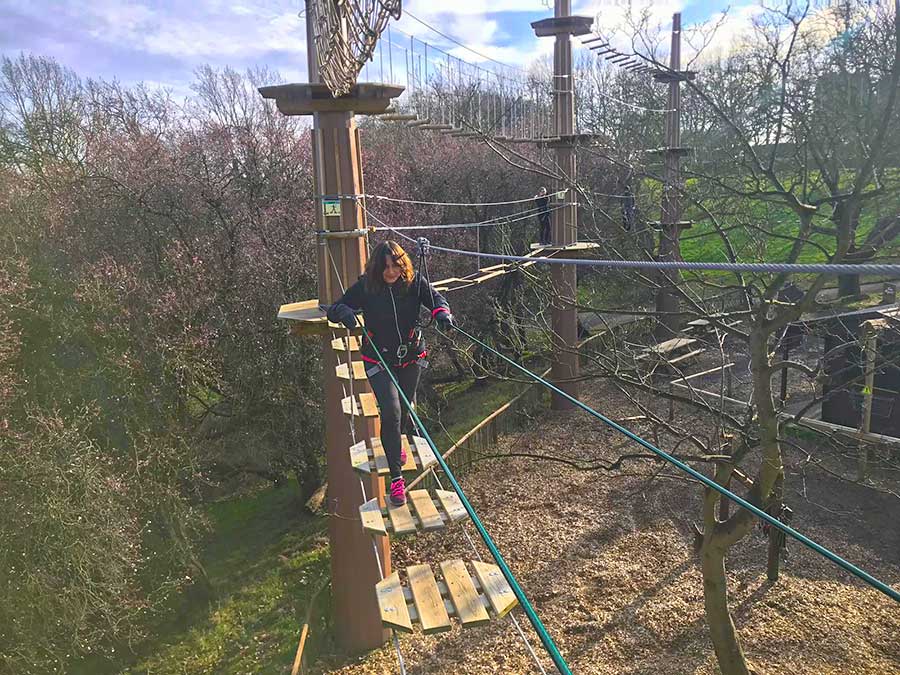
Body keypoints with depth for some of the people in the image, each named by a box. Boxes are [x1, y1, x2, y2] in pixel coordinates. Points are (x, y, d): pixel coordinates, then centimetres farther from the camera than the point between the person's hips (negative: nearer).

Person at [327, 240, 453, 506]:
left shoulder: (415, 282, -10)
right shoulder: (365, 287, -15)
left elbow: (435, 298, -3)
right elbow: (334, 309, -12)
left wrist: (442, 312, -27)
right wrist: (344, 312, -36)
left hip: (411, 357, 3)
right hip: (378, 361, -3)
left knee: (406, 408, 18)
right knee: (391, 411, -16)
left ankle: (396, 442, 54)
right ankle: (396, 477, -4)